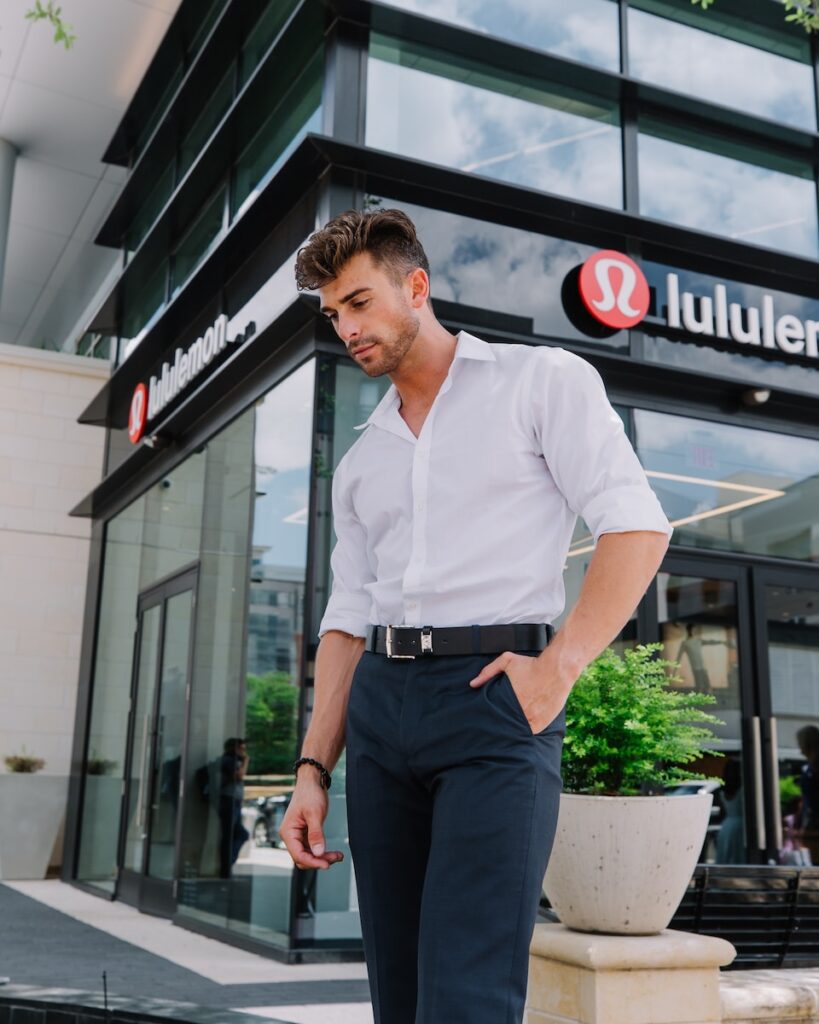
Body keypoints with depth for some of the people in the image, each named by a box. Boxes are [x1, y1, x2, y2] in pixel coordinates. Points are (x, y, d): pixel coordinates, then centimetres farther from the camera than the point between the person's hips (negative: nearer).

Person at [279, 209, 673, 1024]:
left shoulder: (541, 379, 5)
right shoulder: (359, 461, 20)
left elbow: (637, 526, -4)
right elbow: (347, 621, 16)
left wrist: (560, 666, -14)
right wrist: (312, 771, 7)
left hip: (493, 694, -6)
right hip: (380, 707, 6)